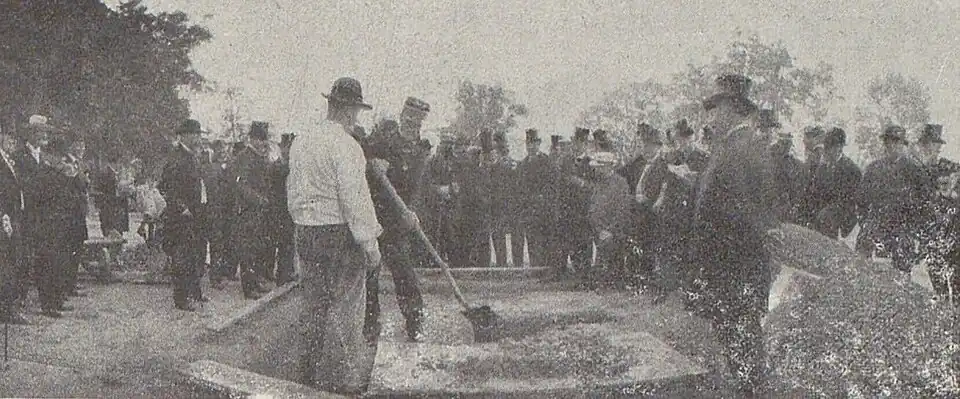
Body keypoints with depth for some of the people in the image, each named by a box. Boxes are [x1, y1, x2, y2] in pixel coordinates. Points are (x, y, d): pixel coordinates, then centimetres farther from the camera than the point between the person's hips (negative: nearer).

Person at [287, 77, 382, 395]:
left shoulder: (300, 143, 11)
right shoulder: (345, 146, -14)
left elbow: (293, 193, 17)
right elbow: (355, 199, -18)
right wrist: (370, 243, -14)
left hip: (306, 233, 8)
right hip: (340, 233, -8)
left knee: (313, 305, 14)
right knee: (345, 308, -2)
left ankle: (309, 375, 21)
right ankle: (339, 380, 1)